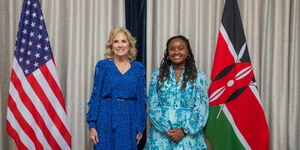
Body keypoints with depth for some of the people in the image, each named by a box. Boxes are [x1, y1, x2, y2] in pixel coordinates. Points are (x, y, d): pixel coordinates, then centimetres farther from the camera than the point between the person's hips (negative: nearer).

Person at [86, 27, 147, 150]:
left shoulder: (138, 68, 5)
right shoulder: (103, 66, 0)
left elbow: (141, 98, 7)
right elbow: (95, 96, -1)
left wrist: (141, 127, 3)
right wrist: (92, 125, -7)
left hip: (129, 121, 2)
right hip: (107, 119, -1)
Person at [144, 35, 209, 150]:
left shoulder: (199, 76, 1)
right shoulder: (158, 75, 4)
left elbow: (202, 109, -3)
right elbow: (153, 106, 1)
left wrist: (184, 130, -12)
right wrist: (165, 129, -10)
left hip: (189, 135, -1)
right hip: (161, 134, 1)